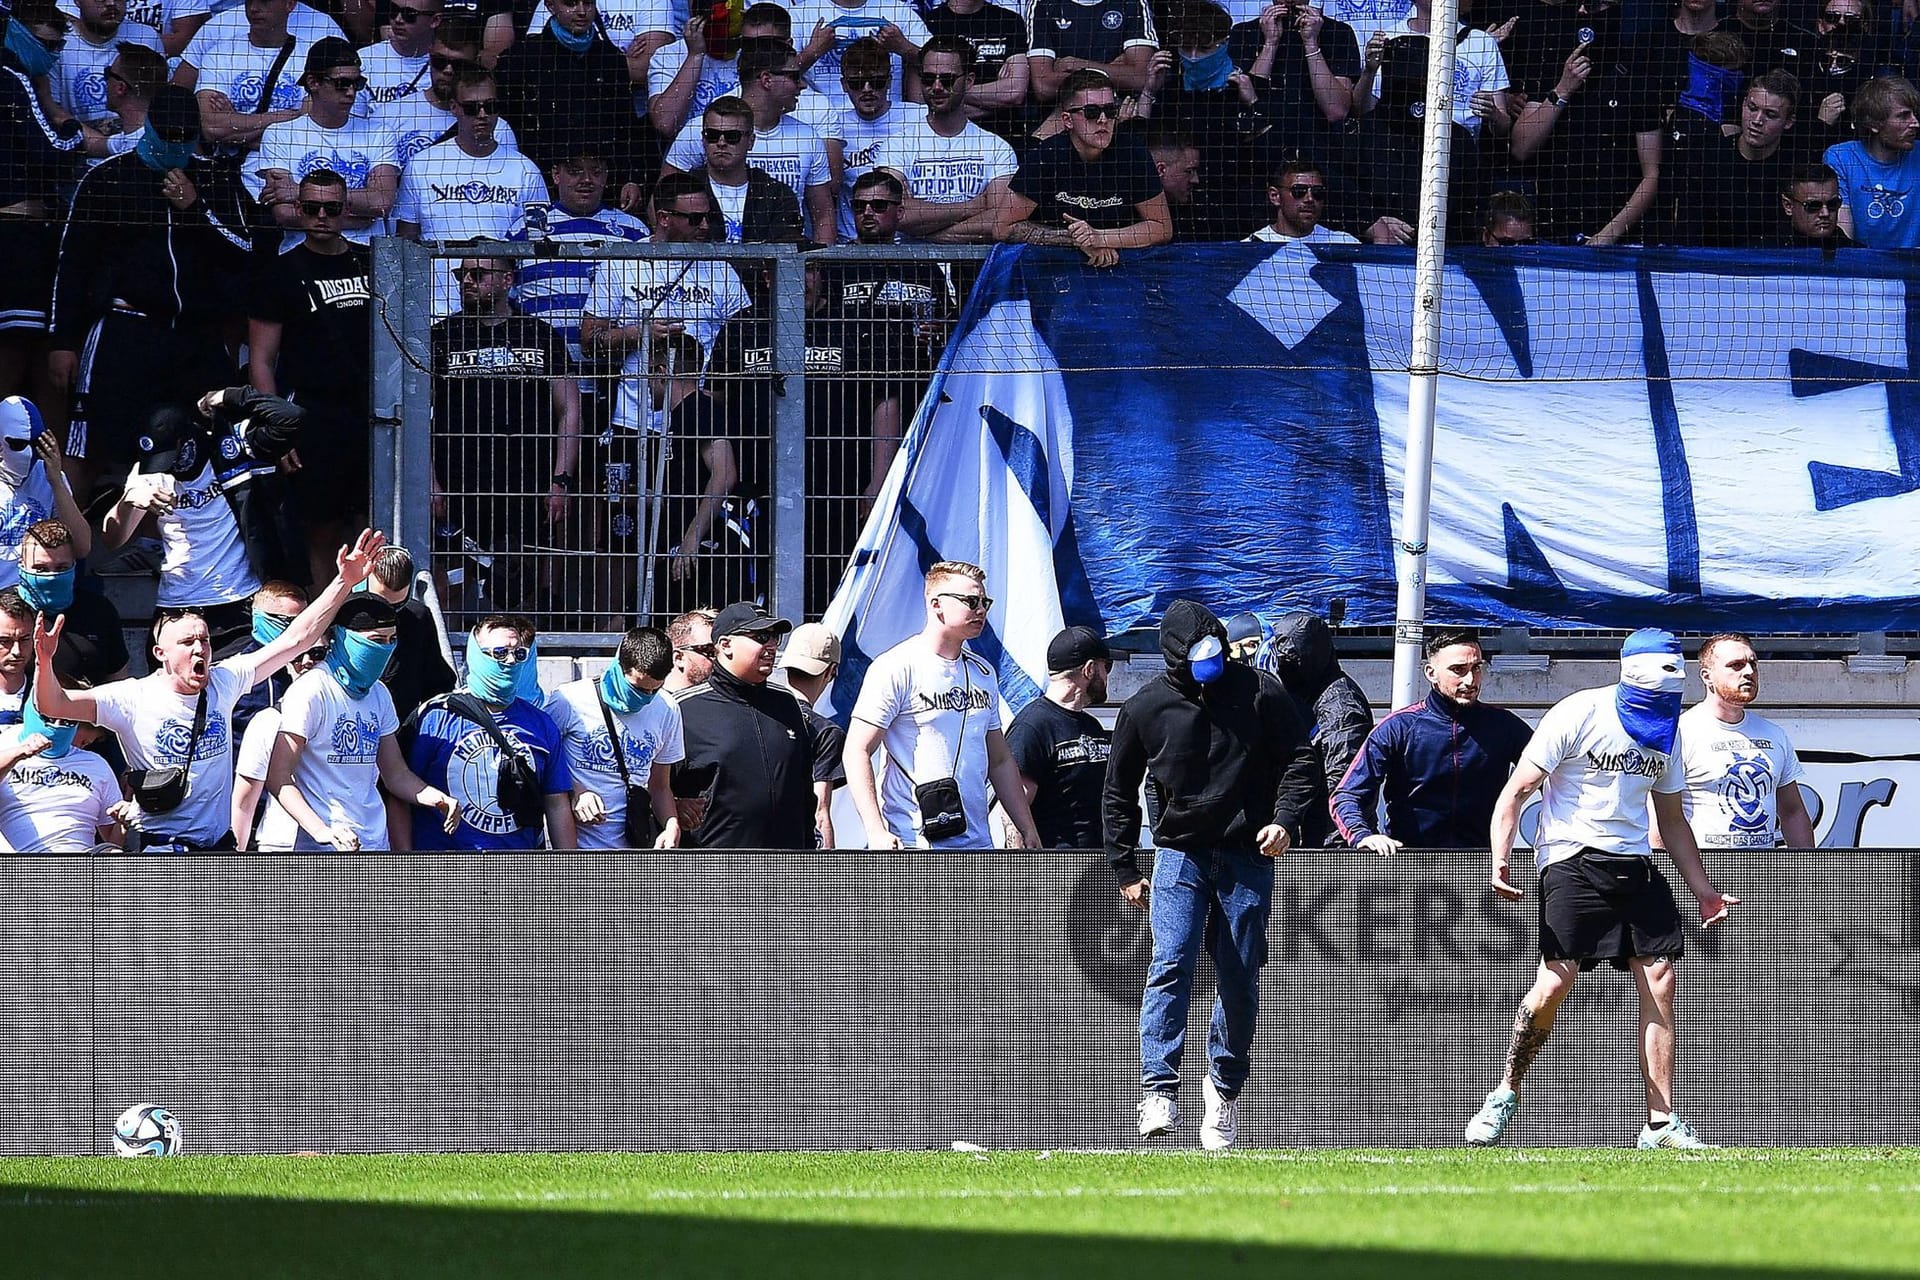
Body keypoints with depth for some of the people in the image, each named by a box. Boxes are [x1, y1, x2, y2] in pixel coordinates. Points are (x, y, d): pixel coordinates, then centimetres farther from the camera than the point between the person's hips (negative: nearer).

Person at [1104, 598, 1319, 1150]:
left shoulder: (1259, 693, -2)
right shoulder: (1146, 708, -1)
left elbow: (1299, 759, 6)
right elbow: (1119, 793, 9)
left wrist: (1285, 819, -11)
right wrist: (1125, 870, 7)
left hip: (1247, 856, 1)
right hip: (1179, 855, -1)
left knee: (1239, 978, 3)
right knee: (1171, 964, -18)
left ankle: (1225, 1085, 21)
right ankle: (1159, 1090, -22)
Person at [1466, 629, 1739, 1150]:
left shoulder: (1665, 732, 11)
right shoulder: (1579, 716, -9)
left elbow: (1672, 821, 22)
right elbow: (1514, 793, -9)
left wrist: (1704, 890, 20)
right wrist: (1500, 861, -22)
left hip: (1635, 864, 6)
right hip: (1573, 859, -6)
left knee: (1660, 982, -4)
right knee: (1555, 981, -16)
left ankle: (1661, 1123, -2)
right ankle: (1505, 1096, 3)